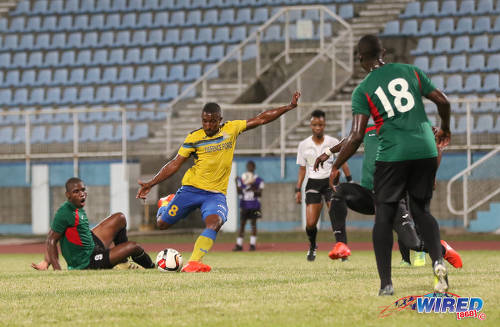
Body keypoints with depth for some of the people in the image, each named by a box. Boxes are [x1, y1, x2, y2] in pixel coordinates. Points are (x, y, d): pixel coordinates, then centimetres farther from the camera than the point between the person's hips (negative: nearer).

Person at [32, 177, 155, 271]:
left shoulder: (78, 209, 2)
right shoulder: (65, 213, -26)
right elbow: (51, 240, -22)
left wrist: (46, 262, 0)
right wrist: (57, 270, -24)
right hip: (88, 264, -9)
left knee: (120, 218, 16)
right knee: (134, 247, -2)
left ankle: (122, 260, 29)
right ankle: (151, 267, 31)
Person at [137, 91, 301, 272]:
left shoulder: (231, 129, 1)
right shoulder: (194, 138, -4)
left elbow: (260, 119, 7)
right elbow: (175, 164, 0)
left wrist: (289, 107, 5)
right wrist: (151, 183, -6)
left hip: (216, 193, 0)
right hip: (191, 189, 0)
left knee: (214, 222, -30)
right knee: (162, 224, 5)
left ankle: (193, 263, -41)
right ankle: (165, 207, 43)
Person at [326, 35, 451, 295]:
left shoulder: (363, 90, 0)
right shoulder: (410, 72, 10)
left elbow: (356, 136, -7)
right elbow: (442, 101, 10)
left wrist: (336, 166, 5)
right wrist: (444, 129, 29)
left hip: (392, 155, -3)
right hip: (425, 151, 3)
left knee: (384, 216, 5)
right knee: (421, 211, 16)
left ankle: (385, 282, -1)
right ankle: (438, 261, -9)